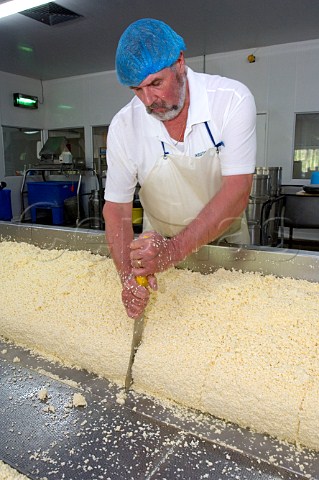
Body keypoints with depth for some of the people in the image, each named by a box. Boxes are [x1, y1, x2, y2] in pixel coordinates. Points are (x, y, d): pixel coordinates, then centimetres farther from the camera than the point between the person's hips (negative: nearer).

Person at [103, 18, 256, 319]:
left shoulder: (232, 100, -25)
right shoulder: (123, 126, -19)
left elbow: (236, 193, -32)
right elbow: (116, 207, -17)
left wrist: (174, 250, -44)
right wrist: (128, 276, -34)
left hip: (224, 238, -1)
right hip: (160, 241, 2)